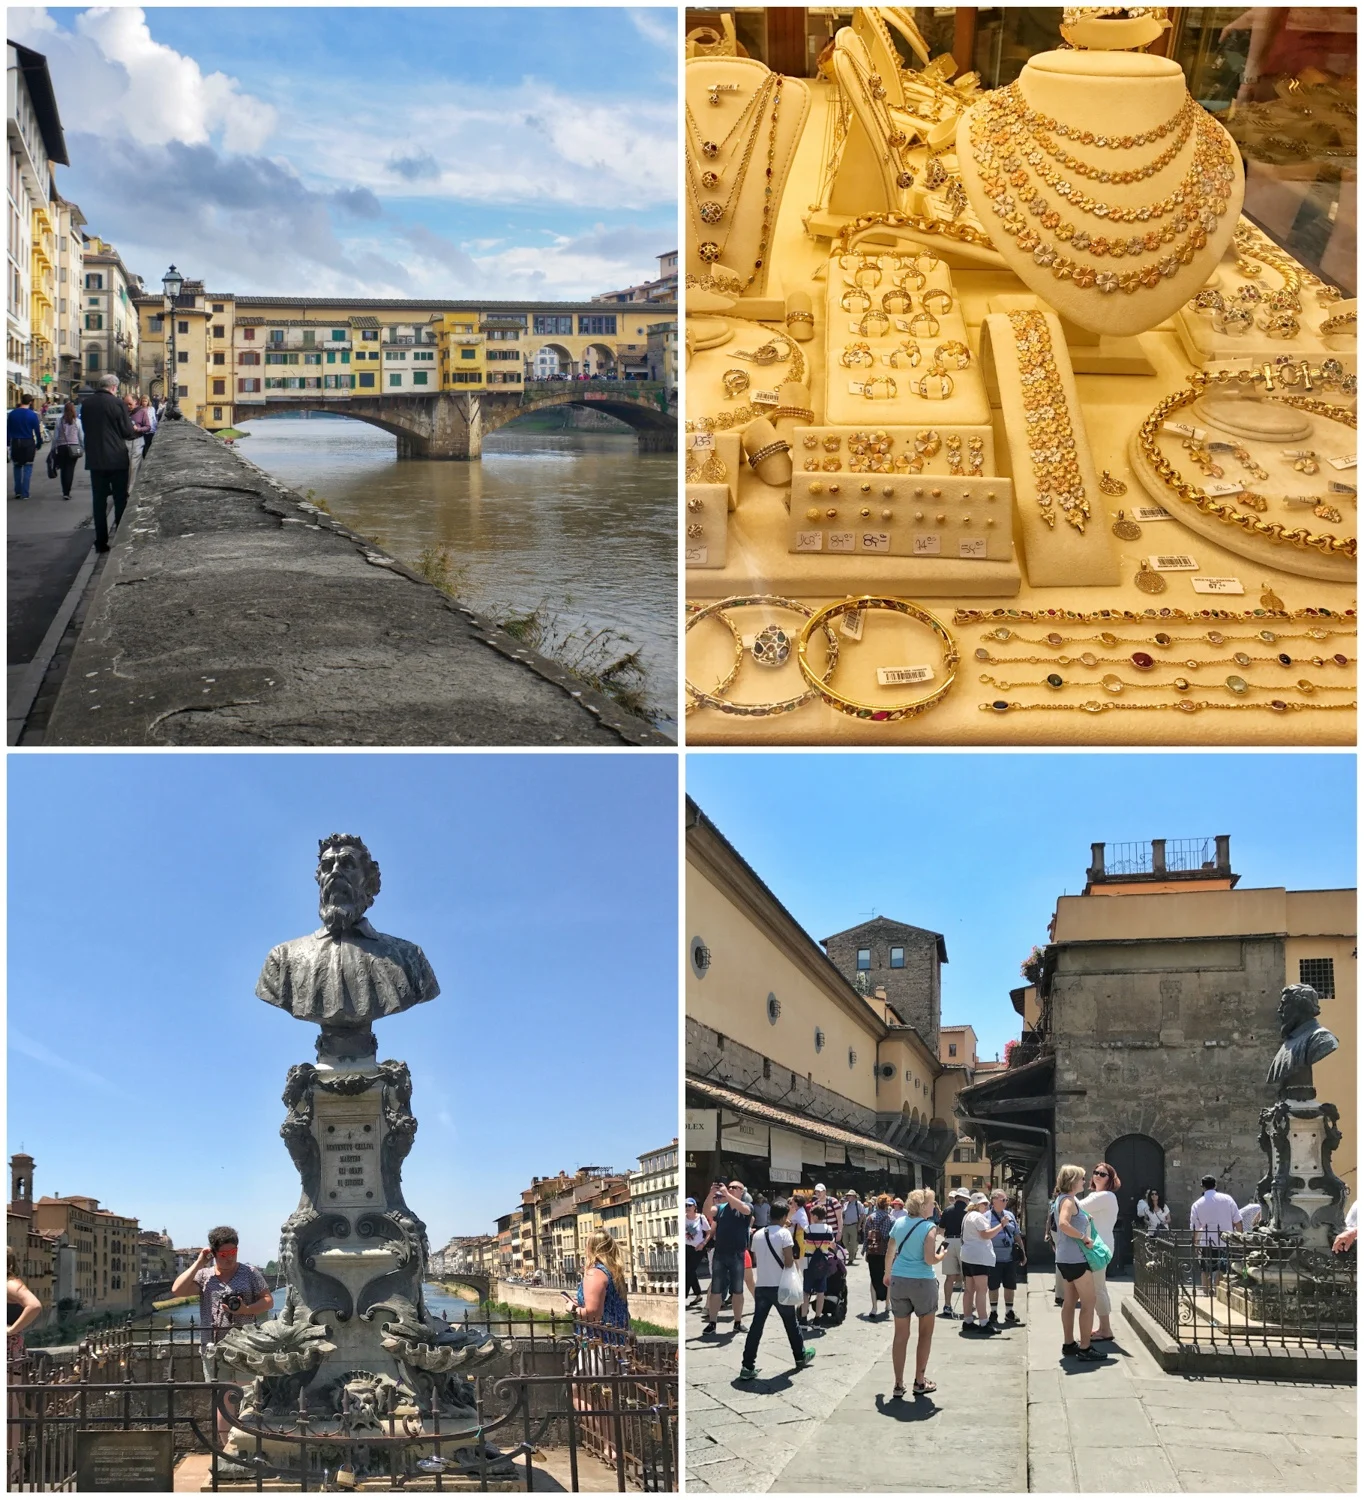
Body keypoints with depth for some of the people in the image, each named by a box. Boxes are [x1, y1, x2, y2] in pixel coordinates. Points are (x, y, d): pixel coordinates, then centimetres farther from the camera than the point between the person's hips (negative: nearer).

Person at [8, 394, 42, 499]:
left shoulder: (12, 414, 0)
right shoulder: (32, 415, -8)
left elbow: (7, 431, 4)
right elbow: (37, 431, -6)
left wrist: (8, 443, 11)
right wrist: (39, 444, 5)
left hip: (15, 443, 2)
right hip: (28, 443, -2)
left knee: (17, 467, 14)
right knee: (27, 468, 4)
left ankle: (17, 492, 12)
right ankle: (25, 494, -1)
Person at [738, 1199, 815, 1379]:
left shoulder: (758, 1234, 8)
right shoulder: (784, 1233, -11)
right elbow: (789, 1261, -15)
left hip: (761, 1286, 4)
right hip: (780, 1286, -4)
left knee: (756, 1326, 0)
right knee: (790, 1323, 15)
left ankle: (747, 1366, -6)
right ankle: (800, 1357, 32)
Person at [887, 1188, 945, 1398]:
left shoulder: (899, 1223, 6)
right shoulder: (929, 1227, -11)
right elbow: (930, 1260, -17)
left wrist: (888, 1274, 29)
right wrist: (942, 1254, 4)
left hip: (898, 1281, 5)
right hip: (922, 1282, -5)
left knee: (901, 1335, 9)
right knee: (925, 1333, 12)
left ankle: (898, 1385, 10)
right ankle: (920, 1382, 16)